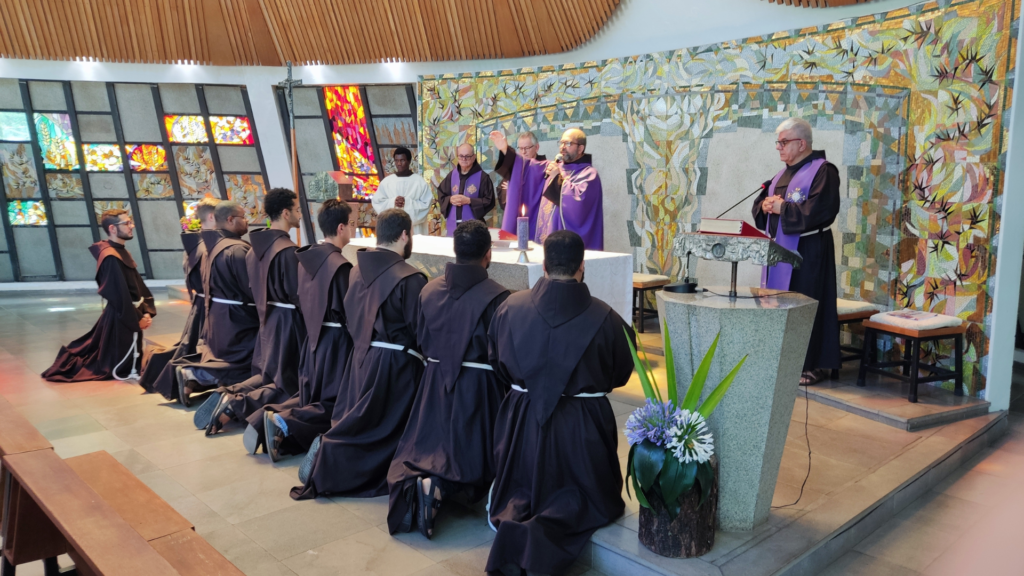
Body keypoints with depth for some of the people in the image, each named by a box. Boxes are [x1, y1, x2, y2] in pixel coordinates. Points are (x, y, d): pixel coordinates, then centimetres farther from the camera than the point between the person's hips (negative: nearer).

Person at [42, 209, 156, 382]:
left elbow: (139, 285, 8)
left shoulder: (122, 252, 10)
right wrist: (137, 319, -15)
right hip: (121, 318, -10)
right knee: (121, 367, 3)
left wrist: (147, 311, -2)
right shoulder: (111, 258, -21)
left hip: (129, 315, 10)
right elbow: (120, 296, -22)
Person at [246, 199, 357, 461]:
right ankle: (282, 423, -16)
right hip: (336, 343, -8)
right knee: (337, 407, 2)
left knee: (309, 399, 23)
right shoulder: (340, 265, -20)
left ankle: (264, 418, 2)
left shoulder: (306, 257, 4)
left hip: (312, 338, 8)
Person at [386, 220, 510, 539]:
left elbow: (422, 341, 11)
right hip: (478, 388, -4)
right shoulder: (496, 297, -16)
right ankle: (439, 486, -17)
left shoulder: (429, 289, 0)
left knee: (424, 448, 17)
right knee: (471, 455, 11)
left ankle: (410, 480, -14)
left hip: (435, 382, 4)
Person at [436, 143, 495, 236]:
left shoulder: (482, 177, -5)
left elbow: (489, 201, -7)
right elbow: (441, 196, 13)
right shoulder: (452, 175, 8)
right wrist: (450, 200, -9)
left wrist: (469, 200, -16)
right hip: (453, 224, 4)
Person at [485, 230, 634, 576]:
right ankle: (545, 533, -13)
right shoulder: (604, 318, -14)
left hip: (522, 420, 3)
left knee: (517, 492, 26)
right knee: (589, 498, 17)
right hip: (582, 426, -2)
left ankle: (513, 515, -8)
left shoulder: (510, 307, -7)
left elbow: (497, 364, 8)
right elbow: (621, 374, 3)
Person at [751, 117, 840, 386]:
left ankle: (815, 365, 6)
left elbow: (819, 210, -21)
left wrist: (781, 207, -15)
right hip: (779, 248, 8)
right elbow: (760, 205, 17)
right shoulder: (783, 173, 17)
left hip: (807, 251, -8)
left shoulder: (822, 171, -8)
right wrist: (765, 205, -6)